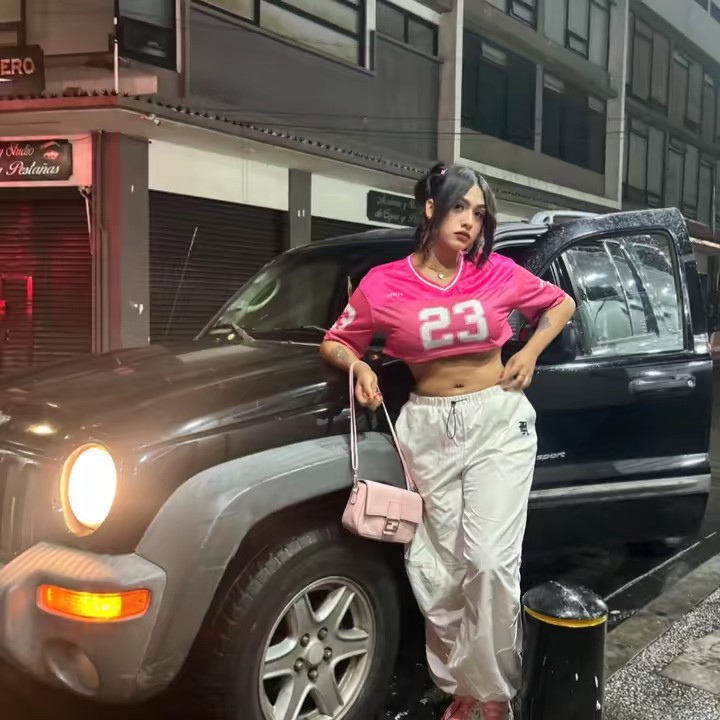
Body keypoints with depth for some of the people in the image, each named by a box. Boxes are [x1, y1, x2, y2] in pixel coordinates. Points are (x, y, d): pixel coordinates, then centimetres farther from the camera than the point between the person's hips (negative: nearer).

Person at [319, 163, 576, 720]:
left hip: (499, 421, 0)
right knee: (437, 571, 3)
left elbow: (562, 304, 16)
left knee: (490, 561, -8)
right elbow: (335, 342, 10)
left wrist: (531, 352, 2)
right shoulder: (383, 284, -3)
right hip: (428, 429, 1)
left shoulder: (498, 272, 0)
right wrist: (358, 366, -11)